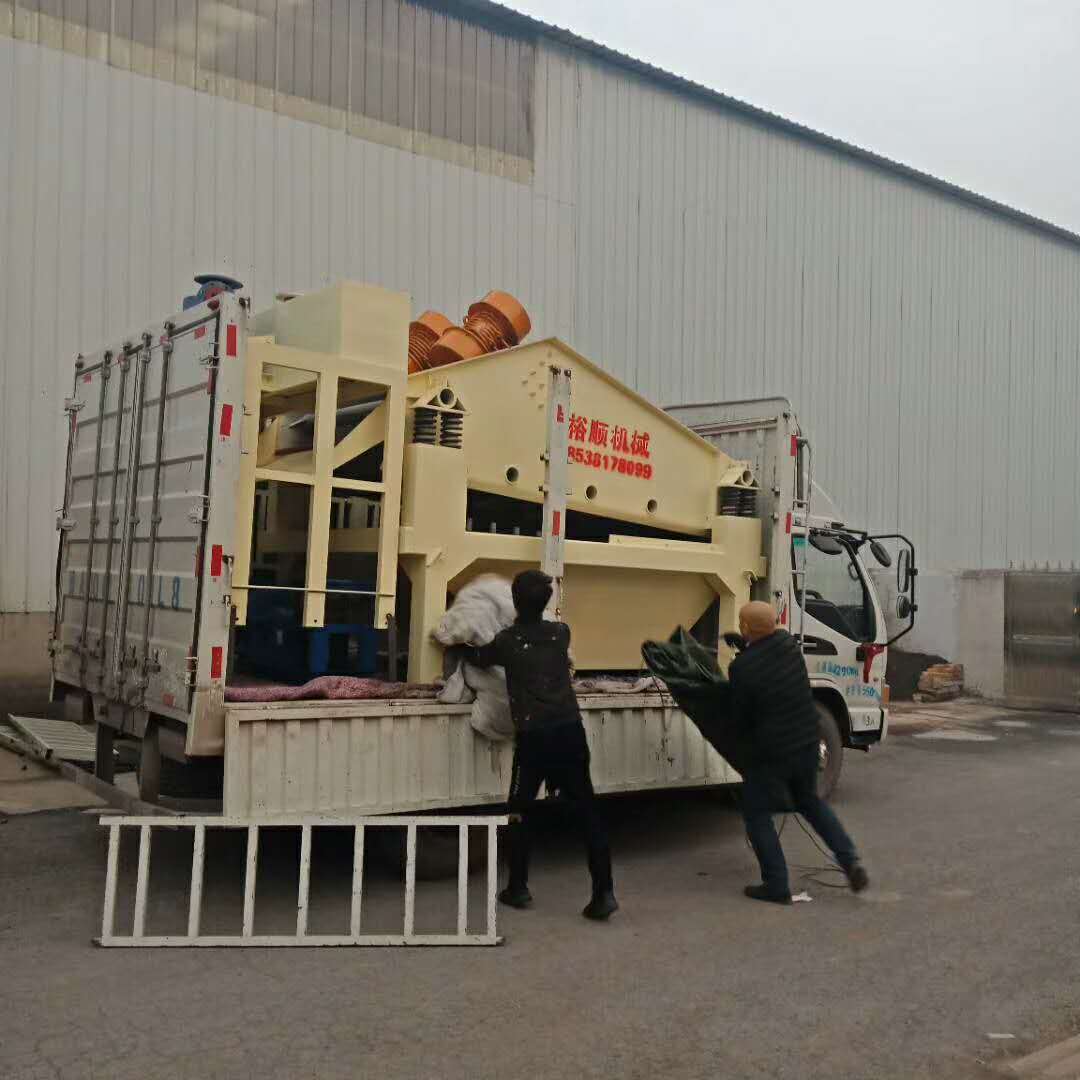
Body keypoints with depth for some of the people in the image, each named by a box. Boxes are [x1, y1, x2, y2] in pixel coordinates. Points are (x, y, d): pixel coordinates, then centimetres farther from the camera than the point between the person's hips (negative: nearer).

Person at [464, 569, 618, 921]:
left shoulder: (507, 640, 1)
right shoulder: (561, 633, 9)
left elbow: (478, 659, 21)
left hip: (533, 735, -2)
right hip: (569, 730, 3)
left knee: (522, 812, 14)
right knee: (587, 811, 4)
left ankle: (518, 888, 22)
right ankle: (604, 892, -2)